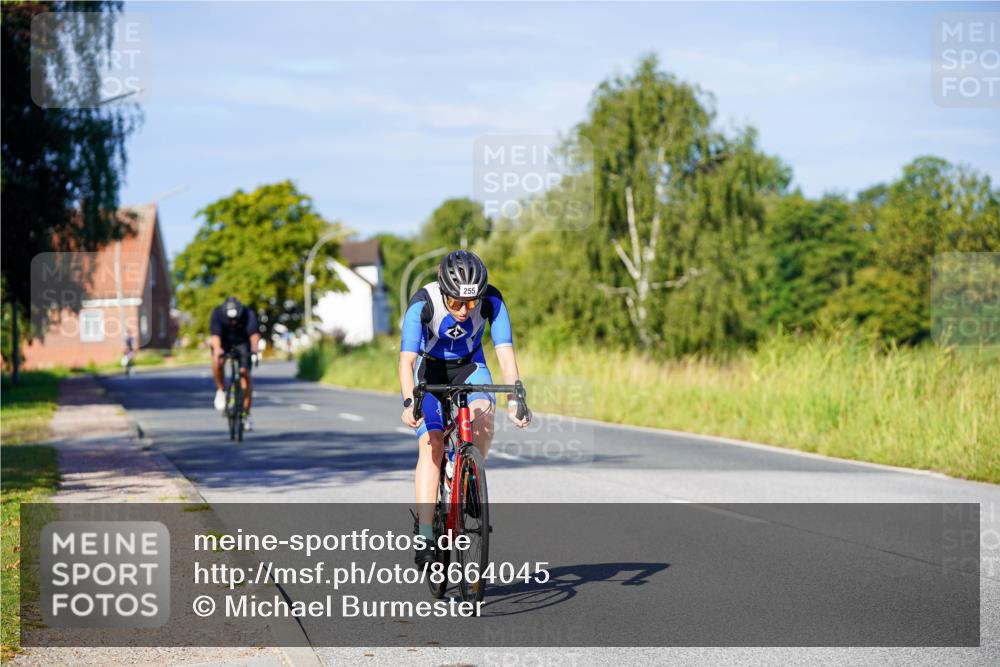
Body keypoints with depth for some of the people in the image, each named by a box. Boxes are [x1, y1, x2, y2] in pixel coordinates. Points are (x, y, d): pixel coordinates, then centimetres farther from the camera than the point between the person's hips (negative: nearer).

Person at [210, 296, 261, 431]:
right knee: (217, 361, -33)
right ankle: (220, 390, -9)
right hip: (223, 343, 0)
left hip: (242, 343, 0)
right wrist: (217, 349, -61)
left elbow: (254, 333, -42)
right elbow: (215, 334, -41)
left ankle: (246, 414, -1)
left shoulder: (248, 314, -30)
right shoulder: (217, 313, -29)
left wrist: (254, 348, -62)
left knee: (245, 375, -13)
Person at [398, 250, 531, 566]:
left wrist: (513, 399, -45)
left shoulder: (491, 301, -26)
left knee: (484, 416, -30)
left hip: (469, 365, 1)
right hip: (428, 367, -1)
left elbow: (505, 353, -30)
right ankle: (425, 535, -20)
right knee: (431, 443, -20)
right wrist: (409, 403, -52)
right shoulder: (423, 303, -31)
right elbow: (406, 360, -36)